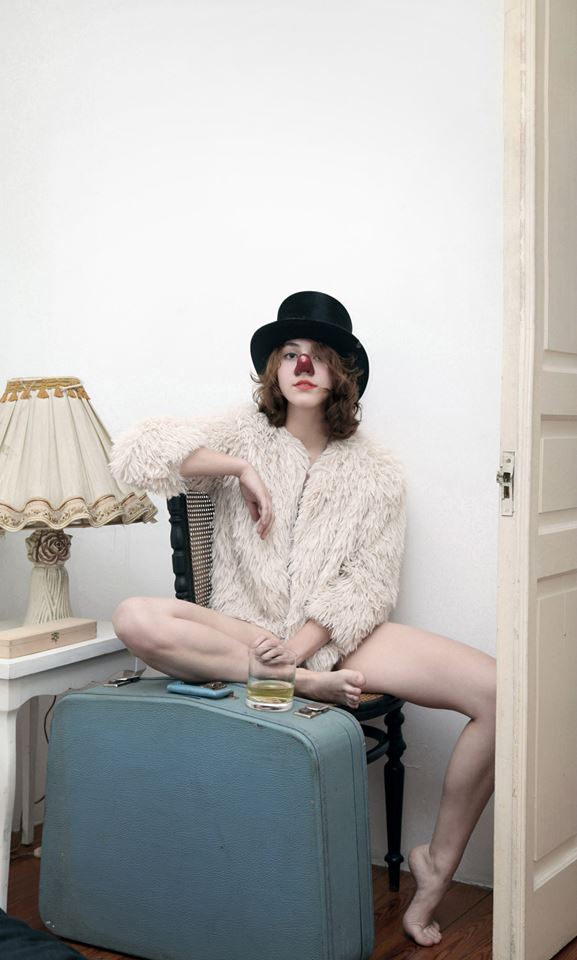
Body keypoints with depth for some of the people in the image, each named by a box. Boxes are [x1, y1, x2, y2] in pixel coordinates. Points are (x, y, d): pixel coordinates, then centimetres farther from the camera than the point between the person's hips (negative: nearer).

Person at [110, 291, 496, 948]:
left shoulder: (375, 472, 9)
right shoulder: (243, 438, 8)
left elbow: (369, 584, -2)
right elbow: (132, 456, -6)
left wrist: (302, 641, -18)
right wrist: (240, 468, -11)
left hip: (338, 638, 1)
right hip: (245, 633, 0)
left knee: (496, 690, -21)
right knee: (135, 619, -31)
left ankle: (437, 866, -4)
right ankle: (305, 685, -23)